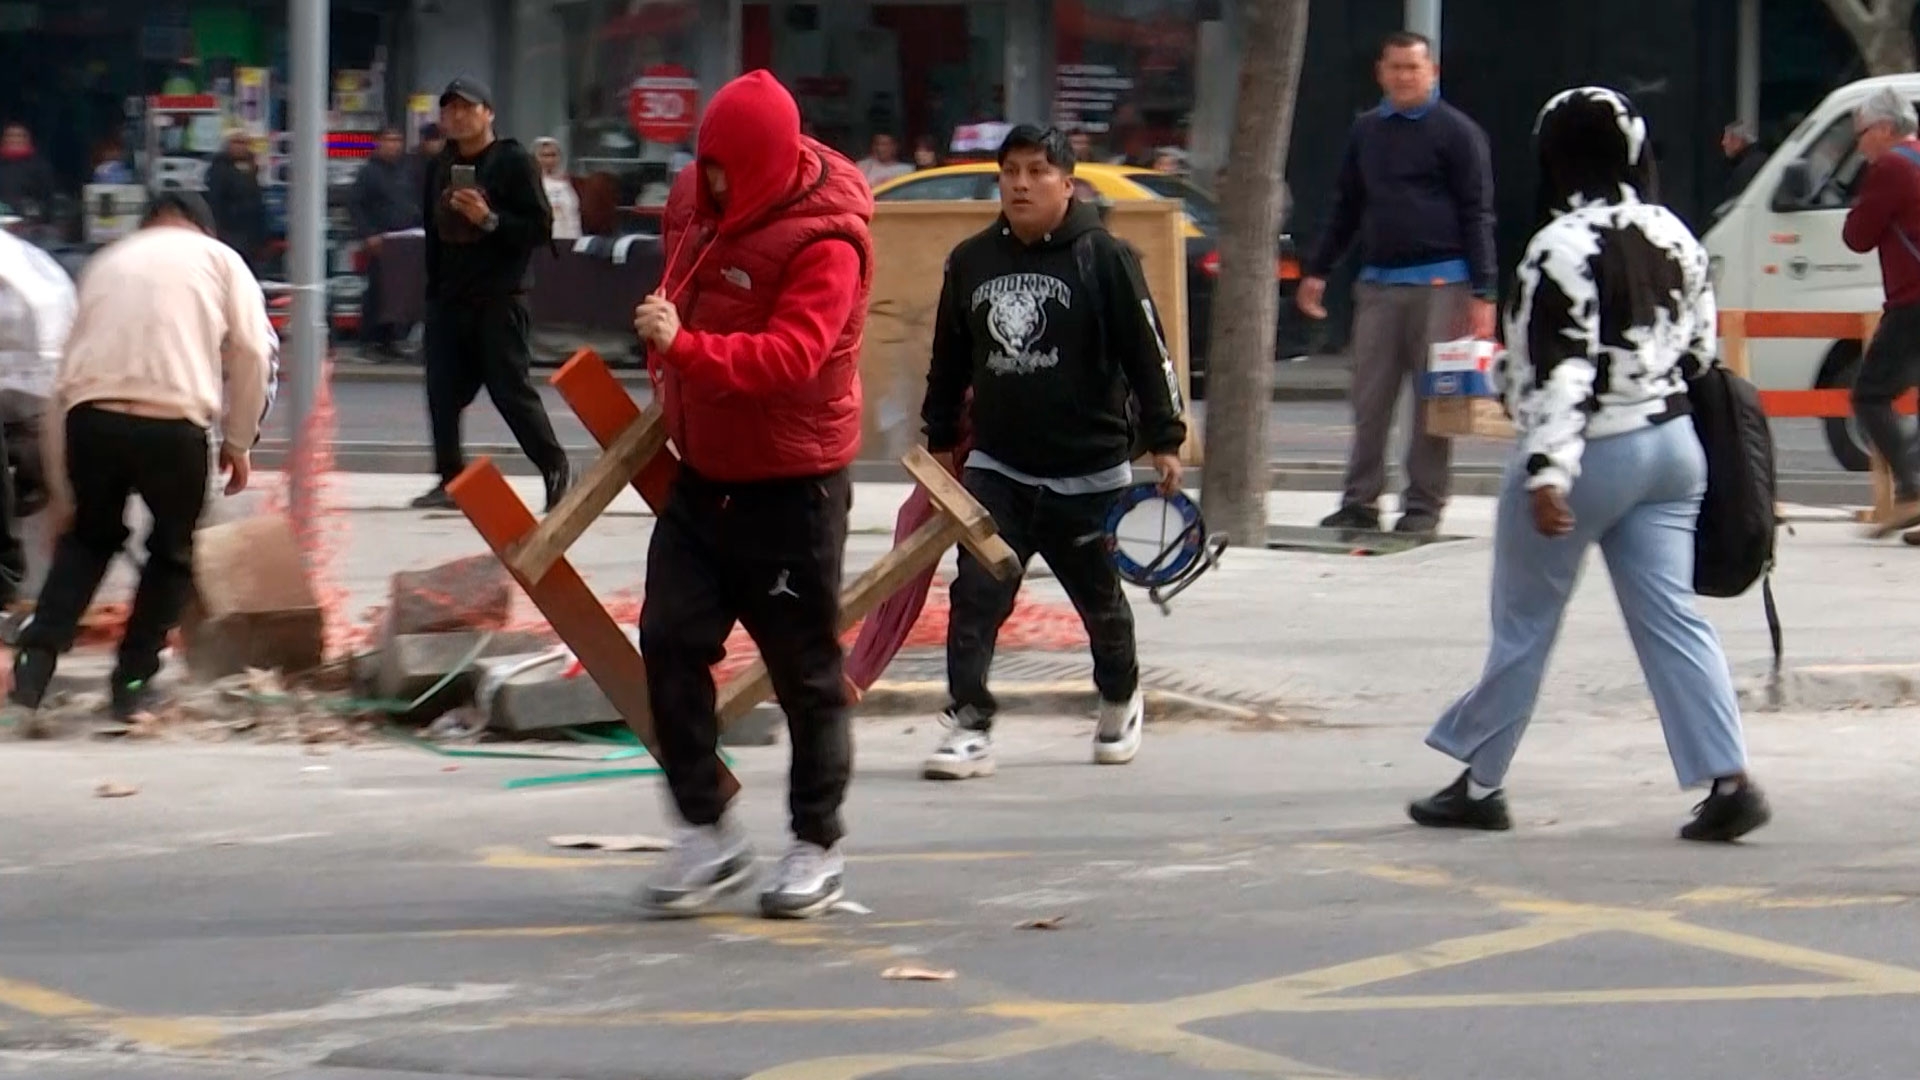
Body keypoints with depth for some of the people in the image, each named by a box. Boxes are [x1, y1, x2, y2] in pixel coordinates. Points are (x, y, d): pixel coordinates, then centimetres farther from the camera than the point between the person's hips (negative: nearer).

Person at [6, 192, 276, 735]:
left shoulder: (107, 262, 25)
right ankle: (132, 682, 19)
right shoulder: (218, 258, 18)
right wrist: (237, 442, 20)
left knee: (87, 537, 26)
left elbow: (66, 374, 21)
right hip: (174, 421, -3)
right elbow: (252, 353, 8)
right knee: (173, 551, 22)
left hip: (90, 414, 3)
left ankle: (35, 663, 10)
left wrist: (62, 491, 24)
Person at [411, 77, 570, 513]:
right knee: (443, 391, -1)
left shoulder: (514, 163, -5)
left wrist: (490, 220, -22)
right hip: (448, 298, 6)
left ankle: (555, 469, 7)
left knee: (511, 389, -6)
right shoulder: (440, 168, 15)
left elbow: (541, 228, -11)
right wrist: (433, 289, 15)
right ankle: (451, 480, 4)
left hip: (499, 300, -6)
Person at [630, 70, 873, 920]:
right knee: (670, 643, -1)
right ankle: (707, 834, 7)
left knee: (806, 670, 3)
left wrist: (684, 348, -43)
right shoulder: (696, 201, 2)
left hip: (792, 484, -7)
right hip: (702, 471, 7)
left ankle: (817, 848, 17)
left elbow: (792, 356, -33)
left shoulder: (822, 242, -20)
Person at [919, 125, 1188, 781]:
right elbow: (949, 359, 16)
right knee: (976, 595, -11)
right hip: (997, 468, 3)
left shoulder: (1103, 258, -8)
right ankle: (969, 727, -11)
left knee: (1100, 599, 14)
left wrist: (1164, 440, -10)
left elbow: (1147, 353, -8)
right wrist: (940, 442, 18)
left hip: (1089, 471, -3)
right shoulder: (971, 262, 5)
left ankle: (1121, 701, 38)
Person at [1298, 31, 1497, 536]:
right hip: (1377, 282, 5)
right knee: (1369, 400, 4)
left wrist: (1483, 292, -10)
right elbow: (1346, 208, 22)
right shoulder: (1366, 131, 14)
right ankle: (1361, 502, 8)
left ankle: (1423, 506, 2)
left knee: (1433, 400, -2)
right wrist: (1318, 270, 18)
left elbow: (1477, 216, -4)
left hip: (1438, 284, -5)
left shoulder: (1457, 133, -2)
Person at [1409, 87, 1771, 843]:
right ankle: (1728, 780, -7)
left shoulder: (1565, 247, -17)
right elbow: (1700, 347, 13)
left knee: (1524, 622, 6)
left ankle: (1479, 783, 16)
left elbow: (1560, 368, -23)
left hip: (1592, 453, -7)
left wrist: (1547, 472, -26)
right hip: (1671, 442, 7)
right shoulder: (1672, 236, 7)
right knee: (1671, 617, 5)